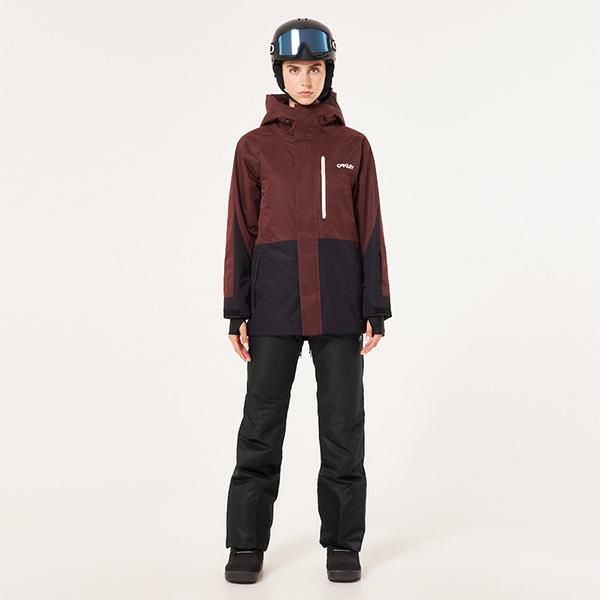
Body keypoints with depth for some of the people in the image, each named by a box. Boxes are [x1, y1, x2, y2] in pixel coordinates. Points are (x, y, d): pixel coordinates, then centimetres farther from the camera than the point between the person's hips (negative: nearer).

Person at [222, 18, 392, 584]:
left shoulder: (353, 145, 9)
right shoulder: (255, 146, 6)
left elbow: (369, 230, 7)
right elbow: (241, 232, 4)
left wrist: (375, 310, 1)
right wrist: (236, 313, -2)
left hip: (339, 304, 1)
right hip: (274, 303, -1)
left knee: (343, 427, 6)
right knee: (261, 427, 4)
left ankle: (342, 543, 20)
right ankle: (246, 544, 18)